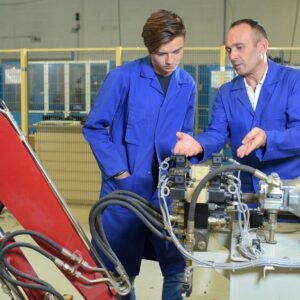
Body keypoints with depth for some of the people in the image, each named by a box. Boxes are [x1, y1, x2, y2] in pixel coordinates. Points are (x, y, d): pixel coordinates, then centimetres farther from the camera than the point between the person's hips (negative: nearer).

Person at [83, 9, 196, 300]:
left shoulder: (187, 85, 4)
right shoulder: (123, 77, -10)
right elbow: (94, 127, -7)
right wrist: (119, 172, -12)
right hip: (124, 188, -3)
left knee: (178, 268, 9)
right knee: (120, 271, 9)